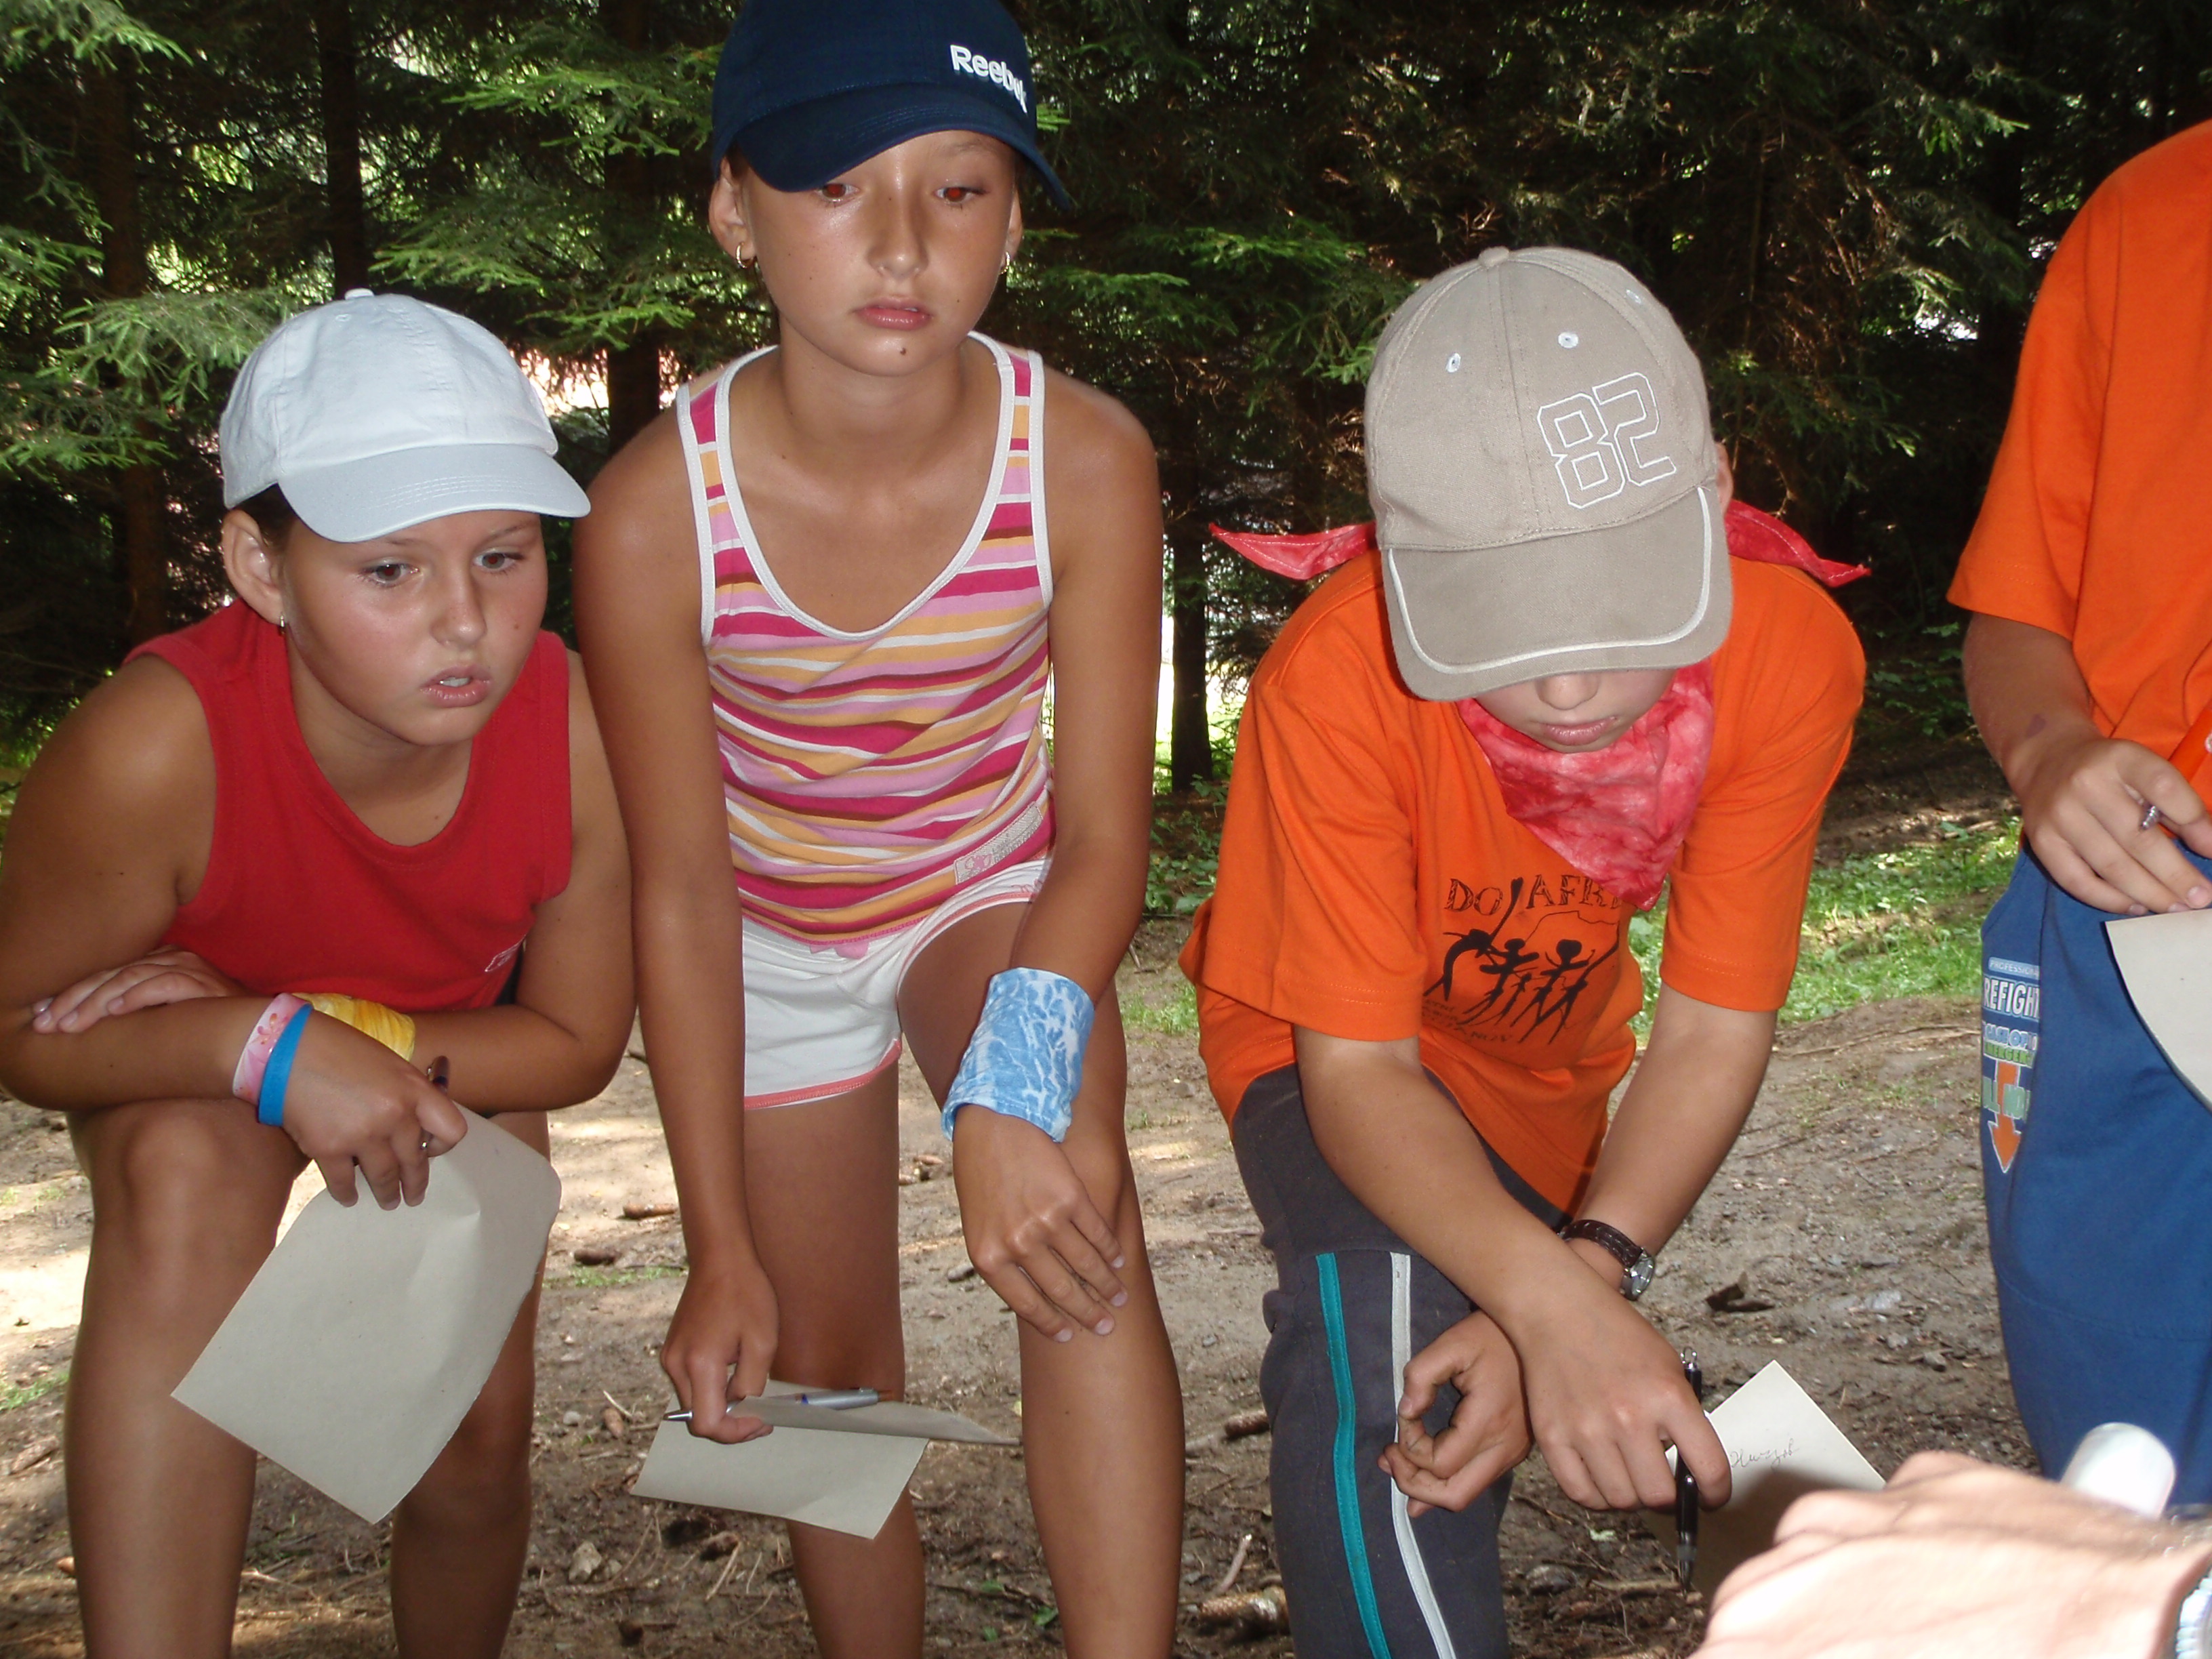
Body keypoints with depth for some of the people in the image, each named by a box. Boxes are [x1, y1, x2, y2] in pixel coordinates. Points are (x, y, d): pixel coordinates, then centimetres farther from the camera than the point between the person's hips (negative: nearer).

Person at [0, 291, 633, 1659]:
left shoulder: (582, 736, -35)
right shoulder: (154, 750, -41)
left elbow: (571, 1043, -19)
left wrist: (359, 1038, -34)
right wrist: (266, 1045, -41)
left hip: (450, 1049, 3)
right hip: (189, 1060, -2)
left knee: (478, 1446, 2)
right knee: (184, 1172, -37)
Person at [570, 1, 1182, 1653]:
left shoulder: (1084, 460, -26)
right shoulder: (657, 508, -28)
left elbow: (1102, 831, -21)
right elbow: (682, 890, -18)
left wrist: (1014, 1080, -40)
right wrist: (721, 1246, -14)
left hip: (1000, 893, 0)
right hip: (778, 938, 1)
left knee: (1076, 1211, -29)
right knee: (828, 1375, 8)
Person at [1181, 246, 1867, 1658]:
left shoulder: (1790, 653, -31)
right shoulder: (1336, 681, -38)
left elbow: (1714, 1031, -26)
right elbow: (1356, 1065, -33)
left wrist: (1593, 1271, -43)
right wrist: (1550, 1299, -51)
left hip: (1549, 1061, 4)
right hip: (1331, 1046, -4)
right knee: (1391, 1314, -36)